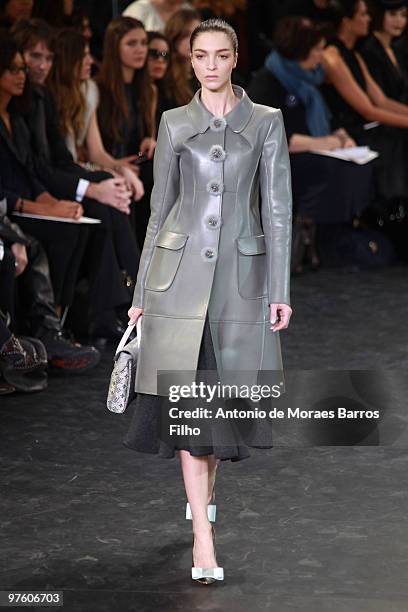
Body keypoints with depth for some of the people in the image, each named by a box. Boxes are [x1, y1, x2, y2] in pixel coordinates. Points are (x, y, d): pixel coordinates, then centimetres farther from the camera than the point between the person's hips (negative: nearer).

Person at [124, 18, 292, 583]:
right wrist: (142, 293, 9)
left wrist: (281, 291, -5)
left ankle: (203, 493, 37)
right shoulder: (174, 125, 7)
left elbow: (278, 209, 1)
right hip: (180, 271, 0)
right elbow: (160, 208, 10)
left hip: (242, 273, 0)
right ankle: (203, 541, -5)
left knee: (225, 398, 8)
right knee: (186, 399, -7)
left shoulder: (267, 122, 4)